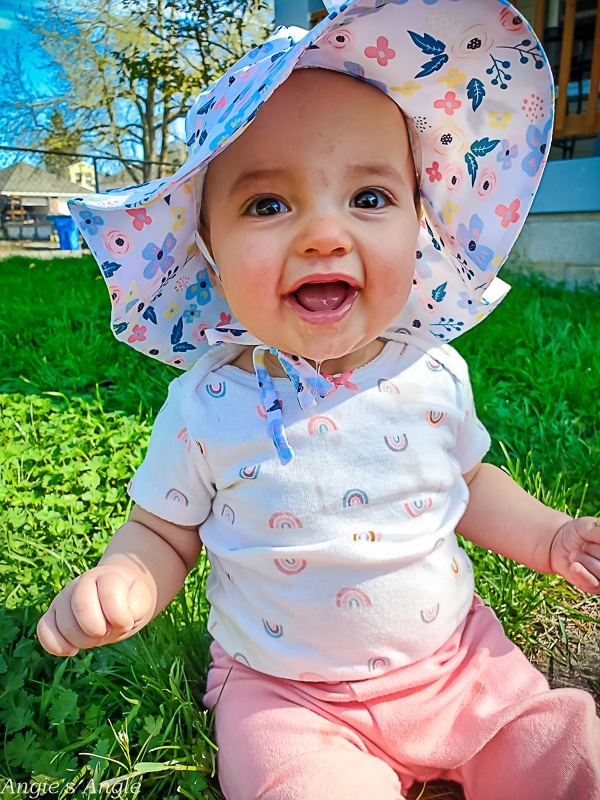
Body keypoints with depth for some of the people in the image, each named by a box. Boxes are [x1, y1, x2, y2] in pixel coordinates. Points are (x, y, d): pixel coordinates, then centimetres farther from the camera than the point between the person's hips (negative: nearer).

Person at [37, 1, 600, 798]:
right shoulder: (205, 409, -16)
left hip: (457, 658, 3)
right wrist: (118, 581, -23)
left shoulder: (435, 375, -9)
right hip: (285, 695, -1)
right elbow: (164, 533, -3)